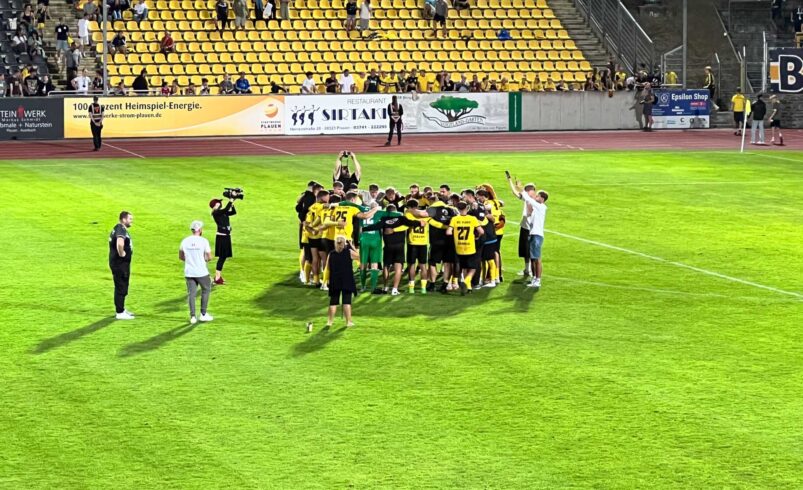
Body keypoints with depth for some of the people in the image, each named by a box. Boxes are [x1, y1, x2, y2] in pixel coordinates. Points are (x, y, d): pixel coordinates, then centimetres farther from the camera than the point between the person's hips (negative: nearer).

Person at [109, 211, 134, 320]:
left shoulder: (119, 229, 13)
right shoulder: (121, 230, -20)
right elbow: (120, 243, -40)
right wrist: (122, 253, -24)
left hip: (122, 264, 10)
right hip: (120, 264, -10)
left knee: (122, 287, 20)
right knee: (121, 288, -3)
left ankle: (121, 309, 31)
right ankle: (120, 313, 2)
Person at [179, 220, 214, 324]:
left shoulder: (185, 241, 1)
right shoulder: (203, 241, -11)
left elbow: (181, 257, 11)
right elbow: (209, 257, -8)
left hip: (188, 272, 3)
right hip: (201, 272, -3)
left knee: (191, 294, 8)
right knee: (206, 290, 17)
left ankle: (192, 316, 3)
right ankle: (203, 314, 18)